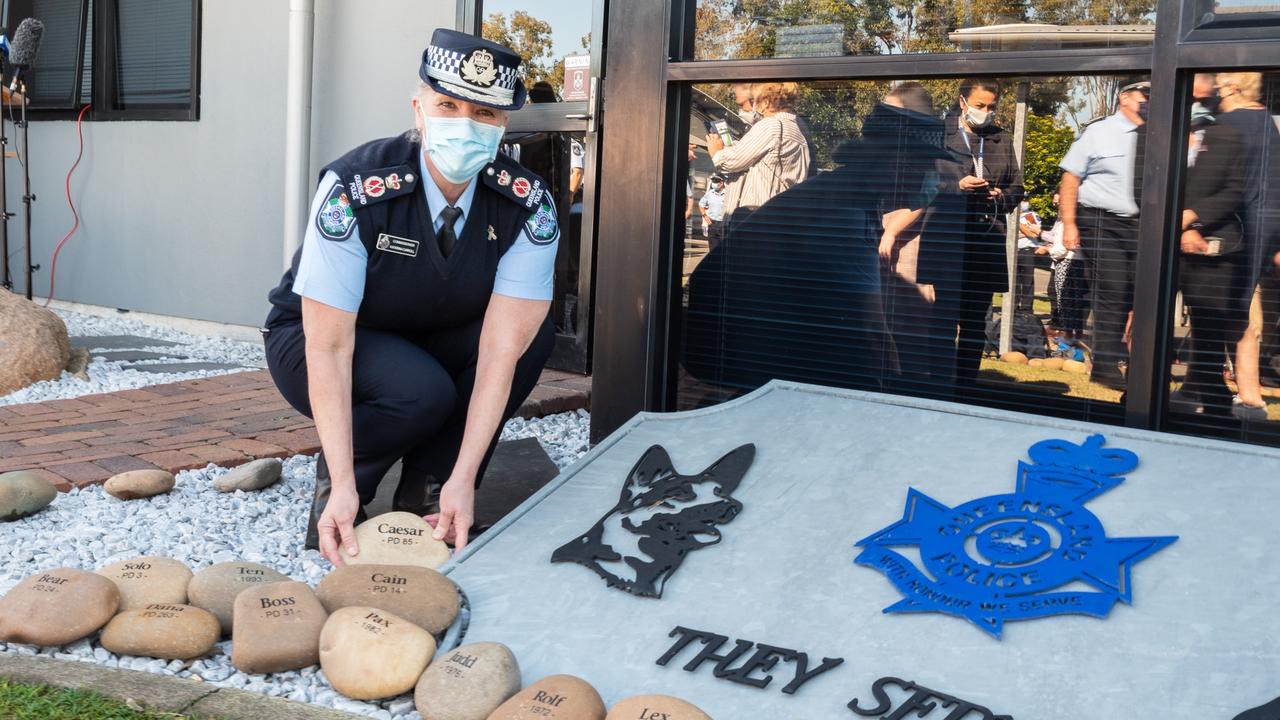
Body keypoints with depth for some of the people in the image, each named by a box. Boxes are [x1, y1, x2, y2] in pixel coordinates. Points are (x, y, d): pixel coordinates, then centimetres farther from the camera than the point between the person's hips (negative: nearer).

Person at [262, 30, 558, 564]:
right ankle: (332, 482, -3)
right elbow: (329, 347, -30)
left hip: (429, 342, 4)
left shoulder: (527, 208, -21)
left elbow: (500, 349, -27)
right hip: (312, 339, -4)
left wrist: (463, 480, -35)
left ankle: (427, 491, -8)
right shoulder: (353, 191, -30)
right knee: (422, 391, -34)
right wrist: (343, 486, -37)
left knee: (533, 333, -24)